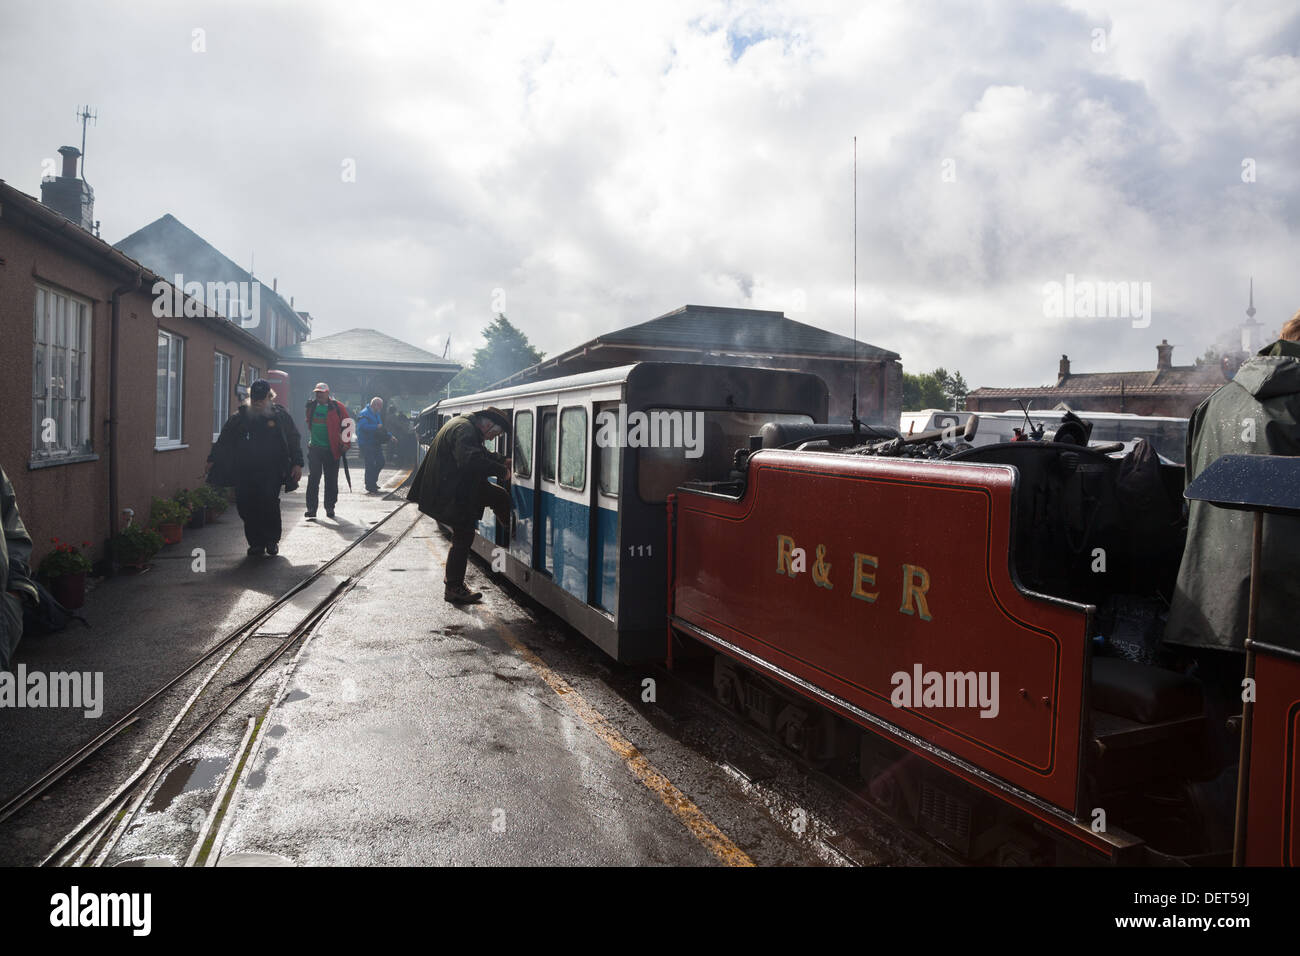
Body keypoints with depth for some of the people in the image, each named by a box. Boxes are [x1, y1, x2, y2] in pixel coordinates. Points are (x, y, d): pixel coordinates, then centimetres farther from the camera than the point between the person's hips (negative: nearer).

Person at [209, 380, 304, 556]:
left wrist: (297, 463, 1)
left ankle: (272, 540, 5)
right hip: (244, 472, 3)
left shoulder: (281, 415, 7)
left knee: (269, 503, -14)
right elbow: (223, 439, 19)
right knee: (246, 506, -2)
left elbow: (294, 440, 9)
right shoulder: (239, 417, 12)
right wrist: (213, 460, 16)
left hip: (271, 471, -3)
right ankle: (256, 542, 12)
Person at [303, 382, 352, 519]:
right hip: (314, 448, 3)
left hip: (331, 450, -2)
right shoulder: (311, 406, 8)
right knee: (313, 479, -2)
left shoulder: (337, 407, -4)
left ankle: (330, 507, 15)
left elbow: (346, 425, -3)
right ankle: (311, 508, 2)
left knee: (331, 480, 5)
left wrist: (345, 444, -7)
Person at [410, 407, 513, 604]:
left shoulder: (465, 425, 11)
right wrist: (501, 470, -27)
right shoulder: (464, 430, -23)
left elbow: (481, 453, 25)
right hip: (452, 497, -10)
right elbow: (471, 461, -37)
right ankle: (454, 589, 10)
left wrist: (502, 461, 12)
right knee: (463, 538, -1)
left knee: (500, 496, 13)